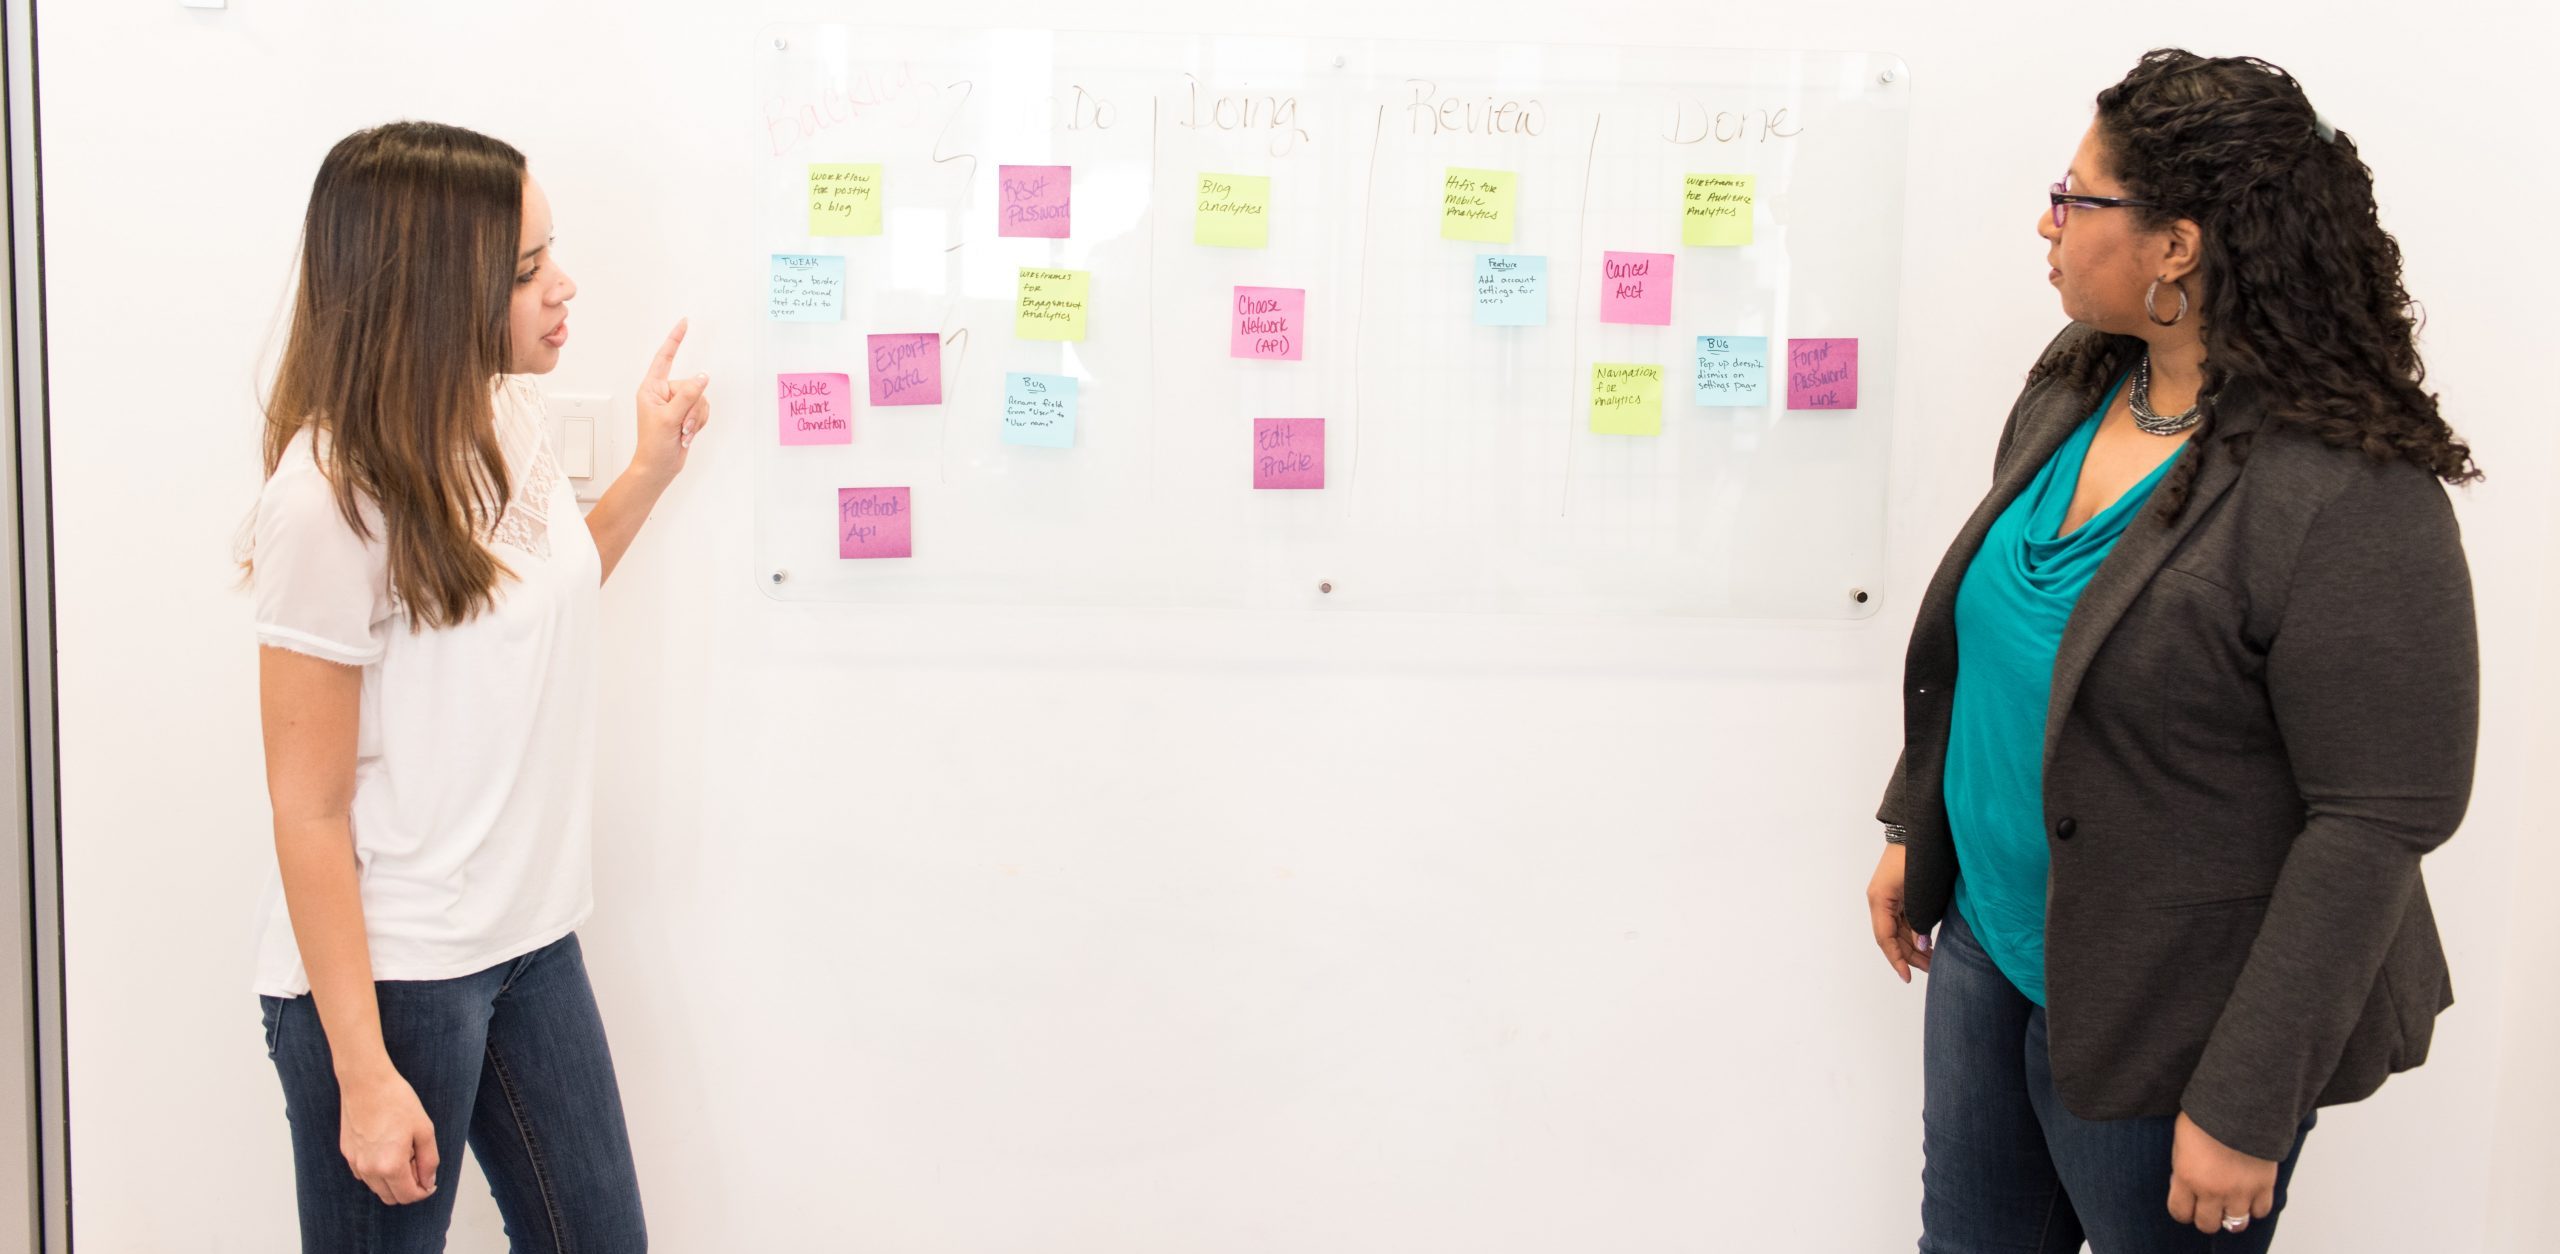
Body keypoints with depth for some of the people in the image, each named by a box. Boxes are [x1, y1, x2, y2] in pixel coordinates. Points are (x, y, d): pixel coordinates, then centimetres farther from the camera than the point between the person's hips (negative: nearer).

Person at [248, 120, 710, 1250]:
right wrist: (363, 1075, -17)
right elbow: (308, 809, -17)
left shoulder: (508, 417, 3)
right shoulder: (329, 497, -20)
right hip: (386, 974, -7)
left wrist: (653, 468, 12)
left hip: (531, 943, 8)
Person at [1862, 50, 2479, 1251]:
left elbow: (2377, 822, -22)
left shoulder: (2351, 498, -24)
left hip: (2161, 1021, -7)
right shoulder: (2072, 388, 0)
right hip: (1990, 947, 7)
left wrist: (2246, 1104, -21)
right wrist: (1913, 832, 17)